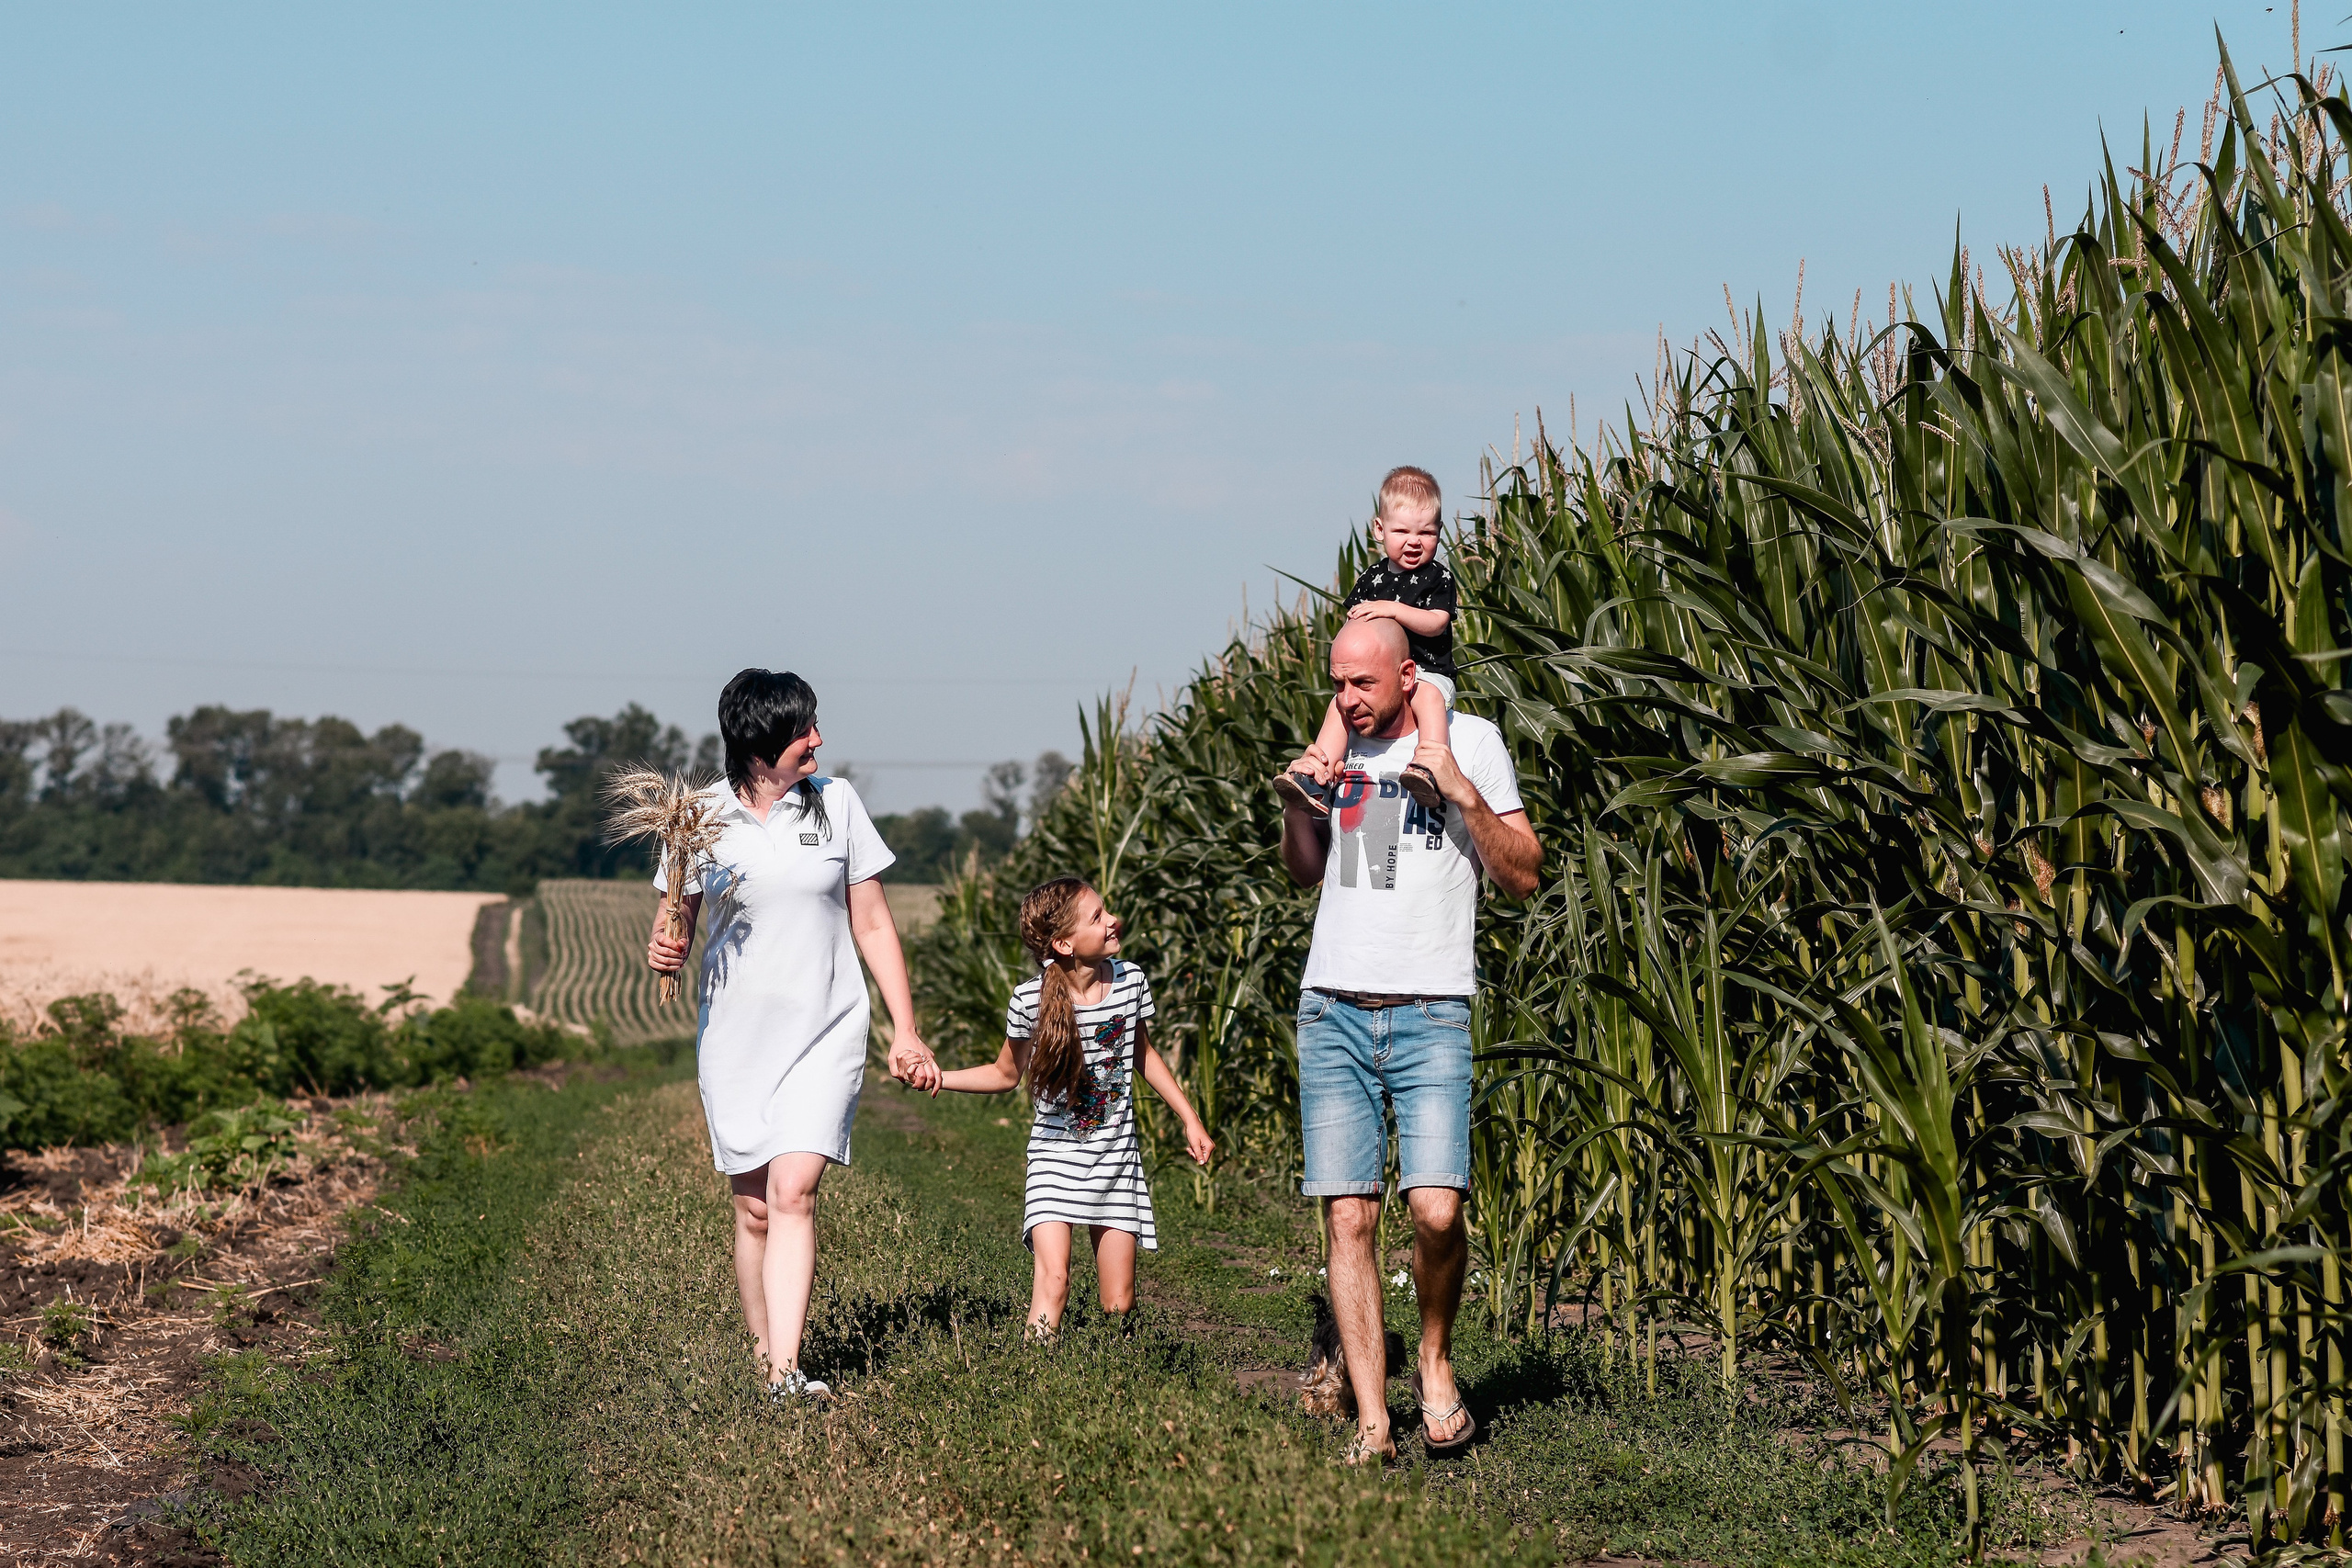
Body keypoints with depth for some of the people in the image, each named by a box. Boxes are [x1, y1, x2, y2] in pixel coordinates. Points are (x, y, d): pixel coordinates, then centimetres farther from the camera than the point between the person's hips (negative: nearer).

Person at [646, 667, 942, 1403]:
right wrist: (664, 950, -15)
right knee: (754, 1208, 2)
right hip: (734, 1033, 1)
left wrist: (906, 1034, 5)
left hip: (825, 1033, -1)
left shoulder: (835, 803, 3)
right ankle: (763, 1353, 17)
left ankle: (787, 1373, -22)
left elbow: (873, 925, 7)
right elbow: (676, 921, 10)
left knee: (793, 1191, -16)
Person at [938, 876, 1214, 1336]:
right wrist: (940, 1077, -10)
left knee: (1118, 1302, 1)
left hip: (1116, 1156, 3)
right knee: (1052, 1283, -22)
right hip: (1056, 1155, -3)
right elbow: (1006, 1074, 4)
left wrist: (1190, 1118, 16)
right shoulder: (1031, 1000, -13)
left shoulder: (1130, 980, -4)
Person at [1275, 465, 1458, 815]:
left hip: (1427, 672, -4)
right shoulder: (1371, 579, 12)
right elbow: (1354, 625, 18)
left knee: (1428, 696, -36)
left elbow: (1436, 623, -14)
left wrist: (1394, 610, -25)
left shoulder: (1438, 577, 0)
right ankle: (1315, 781, -22)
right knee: (1340, 705, -17)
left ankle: (1428, 770, -54)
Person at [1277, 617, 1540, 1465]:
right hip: (1333, 1012, 4)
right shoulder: (1339, 748, 15)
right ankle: (1371, 1424, 1)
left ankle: (1436, 1356, 11)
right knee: (1348, 1218, -2)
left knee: (1436, 1209, -17)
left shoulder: (1469, 740, 3)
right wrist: (1296, 804, 8)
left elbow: (1523, 877, 1)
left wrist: (1463, 793, -11)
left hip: (1431, 1014, -4)